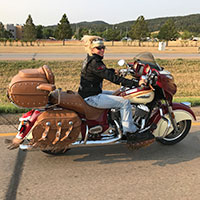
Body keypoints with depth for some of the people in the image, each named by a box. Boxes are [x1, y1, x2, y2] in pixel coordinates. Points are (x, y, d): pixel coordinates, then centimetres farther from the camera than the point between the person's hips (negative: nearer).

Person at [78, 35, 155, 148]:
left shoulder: (91, 60, 11)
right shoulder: (94, 63, -21)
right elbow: (113, 78, -27)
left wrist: (112, 70, 22)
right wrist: (136, 84, -28)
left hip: (93, 93, 11)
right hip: (91, 98, -11)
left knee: (120, 95, 21)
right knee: (125, 102, -14)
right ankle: (131, 134, -7)